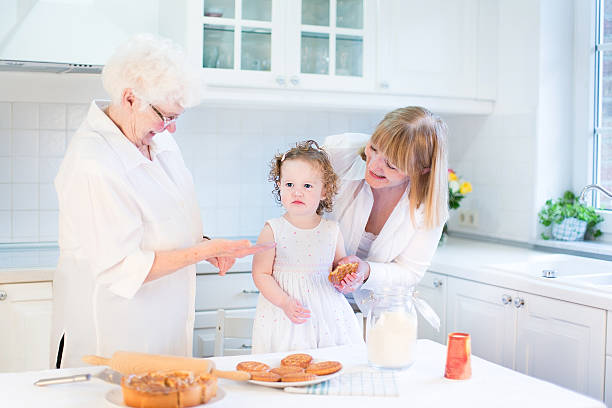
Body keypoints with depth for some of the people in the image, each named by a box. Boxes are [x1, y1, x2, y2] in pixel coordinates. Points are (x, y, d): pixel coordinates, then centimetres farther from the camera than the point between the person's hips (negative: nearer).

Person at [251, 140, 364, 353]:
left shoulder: (332, 230, 3)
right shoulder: (273, 231, -6)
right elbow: (261, 274, -6)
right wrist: (285, 302, -17)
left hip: (327, 315, 3)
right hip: (283, 317, -2)